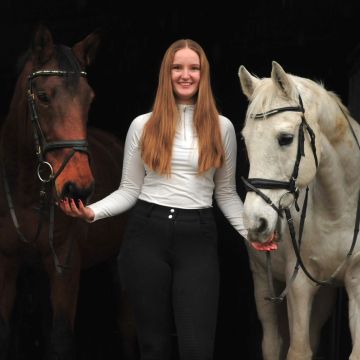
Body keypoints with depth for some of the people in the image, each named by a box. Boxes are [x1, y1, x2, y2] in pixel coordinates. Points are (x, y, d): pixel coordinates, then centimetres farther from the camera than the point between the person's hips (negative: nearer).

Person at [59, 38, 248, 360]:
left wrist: (250, 231, -3)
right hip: (148, 234, 0)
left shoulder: (221, 127, 7)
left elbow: (226, 193, 11)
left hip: (198, 237, 0)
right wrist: (92, 212, -11)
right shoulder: (143, 125, 5)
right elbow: (129, 190, 6)